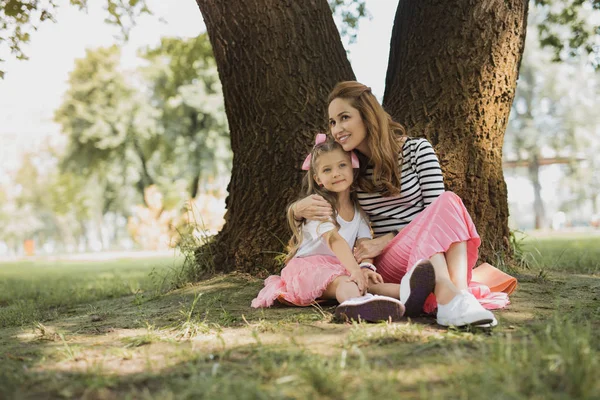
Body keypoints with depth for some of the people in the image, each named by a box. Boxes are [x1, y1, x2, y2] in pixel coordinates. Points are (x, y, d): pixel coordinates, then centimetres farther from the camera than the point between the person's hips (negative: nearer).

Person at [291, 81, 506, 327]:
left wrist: (384, 241, -14)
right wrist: (299, 209, -9)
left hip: (434, 254, 1)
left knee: (449, 201, -31)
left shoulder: (417, 150, 4)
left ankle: (460, 293, -50)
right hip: (389, 263, -1)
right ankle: (450, 299, -58)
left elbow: (436, 210, -5)